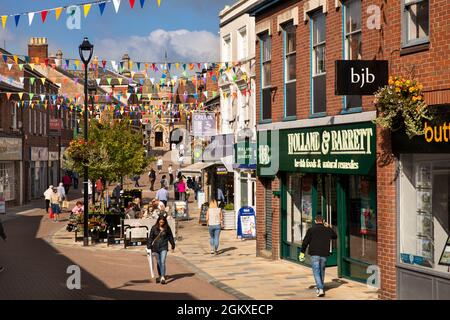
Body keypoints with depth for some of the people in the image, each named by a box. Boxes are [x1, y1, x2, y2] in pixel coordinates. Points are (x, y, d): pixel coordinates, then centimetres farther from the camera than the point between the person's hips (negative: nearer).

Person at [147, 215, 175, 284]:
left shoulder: (167, 228, -1)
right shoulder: (154, 228, -1)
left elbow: (170, 237, 9)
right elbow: (151, 237, 3)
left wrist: (173, 245, 15)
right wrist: (149, 246, -1)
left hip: (164, 248, -2)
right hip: (156, 248, 2)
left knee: (163, 262, -14)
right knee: (158, 262, 12)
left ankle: (163, 278, -18)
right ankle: (160, 276, 28)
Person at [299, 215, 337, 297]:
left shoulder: (311, 229, -5)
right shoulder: (327, 230, 7)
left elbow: (305, 242, -7)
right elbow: (335, 236, 27)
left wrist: (302, 252, 1)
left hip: (314, 254, -4)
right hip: (324, 254, 4)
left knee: (316, 272, -5)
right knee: (322, 271, 20)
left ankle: (320, 289, -19)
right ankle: (319, 287, 30)